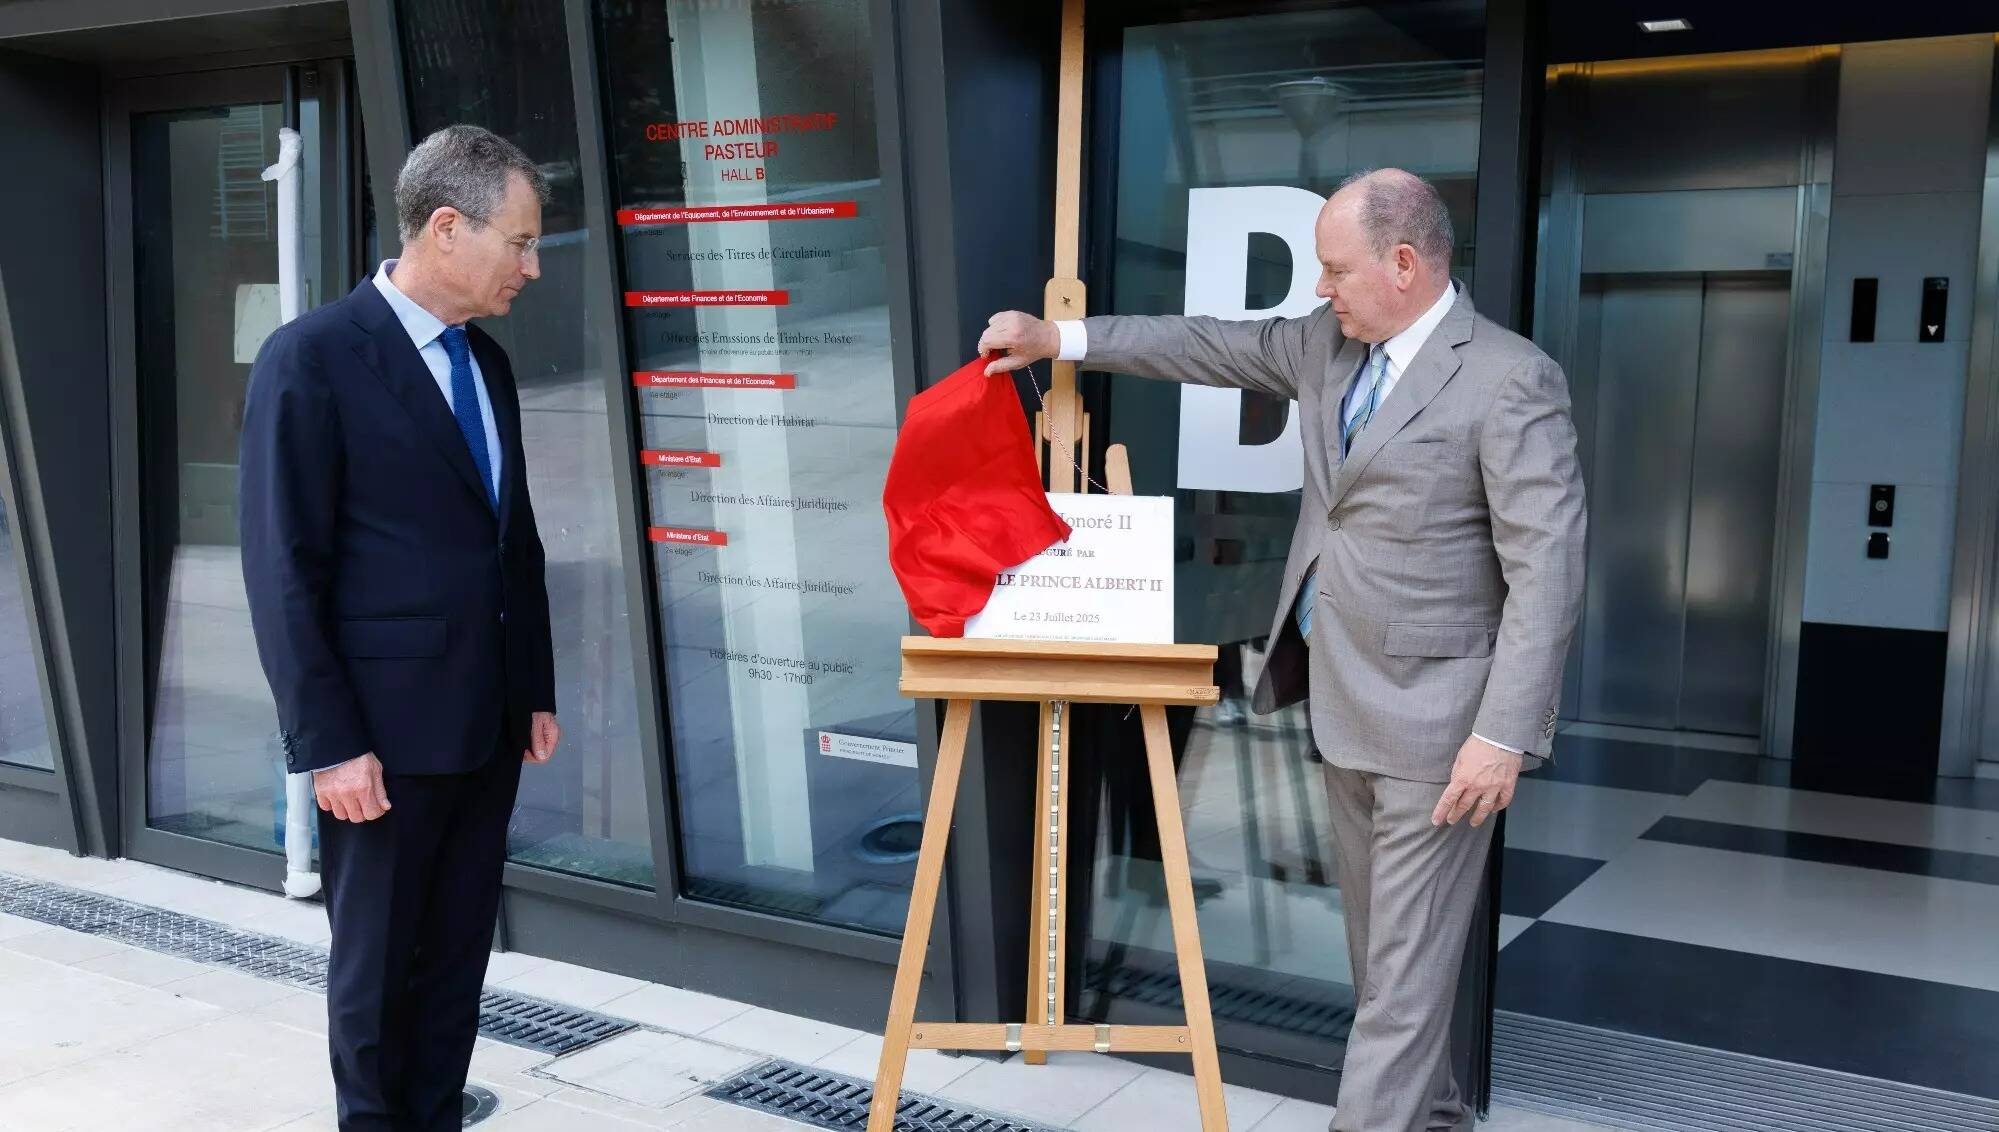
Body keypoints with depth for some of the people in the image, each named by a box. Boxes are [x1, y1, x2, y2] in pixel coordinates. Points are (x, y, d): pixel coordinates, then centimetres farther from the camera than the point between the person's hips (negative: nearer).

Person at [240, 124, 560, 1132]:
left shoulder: (486, 363, 11)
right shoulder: (312, 357, -12)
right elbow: (283, 569, -13)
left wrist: (536, 691, 14)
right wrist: (326, 742, -16)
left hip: (486, 722, 7)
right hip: (384, 728, -7)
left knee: (458, 960, 13)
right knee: (378, 966, 8)